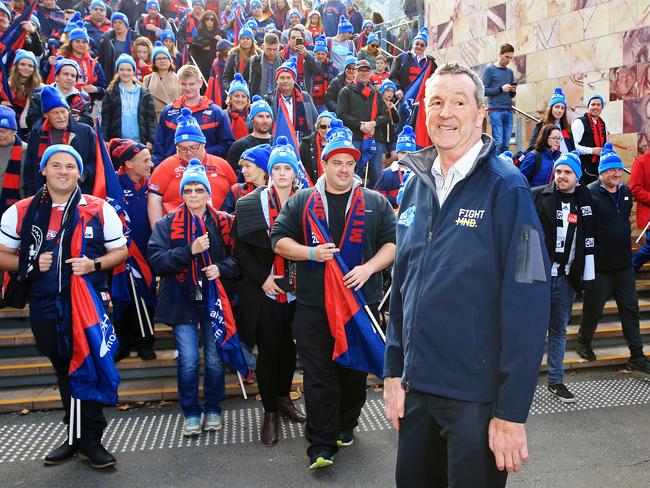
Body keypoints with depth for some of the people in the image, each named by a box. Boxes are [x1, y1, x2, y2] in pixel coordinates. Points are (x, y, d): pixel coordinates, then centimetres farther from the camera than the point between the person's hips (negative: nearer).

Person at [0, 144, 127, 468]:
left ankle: (90, 440, 13)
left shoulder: (100, 210, 1)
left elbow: (120, 251, 6)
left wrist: (94, 264, -13)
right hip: (45, 306, 2)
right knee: (65, 371, 14)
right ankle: (76, 436, 29)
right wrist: (31, 263, -11)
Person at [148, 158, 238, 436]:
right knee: (188, 362, -1)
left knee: (215, 359, 7)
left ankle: (213, 409, 26)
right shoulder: (168, 224, 4)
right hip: (183, 300, -1)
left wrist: (222, 268, -16)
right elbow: (156, 261, -7)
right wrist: (190, 250, -18)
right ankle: (191, 413, 18)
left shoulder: (224, 222, 5)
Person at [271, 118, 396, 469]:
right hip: (313, 306, -1)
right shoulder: (302, 201, 8)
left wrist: (368, 268, -12)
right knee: (319, 376, -1)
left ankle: (346, 426, 32)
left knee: (355, 371, 11)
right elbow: (279, 240, 6)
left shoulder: (375, 203, 8)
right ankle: (321, 445, 6)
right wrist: (310, 253, -11)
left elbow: (393, 243, 4)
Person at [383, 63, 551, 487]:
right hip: (416, 386, 5)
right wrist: (394, 371, 8)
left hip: (478, 395, -5)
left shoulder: (506, 187, -12)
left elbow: (528, 303, -16)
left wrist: (513, 411, -16)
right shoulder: (417, 185, 5)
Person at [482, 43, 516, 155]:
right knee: (498, 142, -10)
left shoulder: (510, 72, 19)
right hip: (495, 110, -5)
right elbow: (483, 90, -5)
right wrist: (501, 89, -12)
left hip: (508, 111, 5)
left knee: (506, 144, 3)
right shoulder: (490, 70, 3)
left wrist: (513, 91, 0)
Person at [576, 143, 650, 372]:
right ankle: (583, 344, 30)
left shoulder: (626, 193, 9)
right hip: (599, 266, -6)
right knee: (593, 309, 7)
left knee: (630, 309, 9)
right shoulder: (590, 194, -13)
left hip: (623, 265, 6)